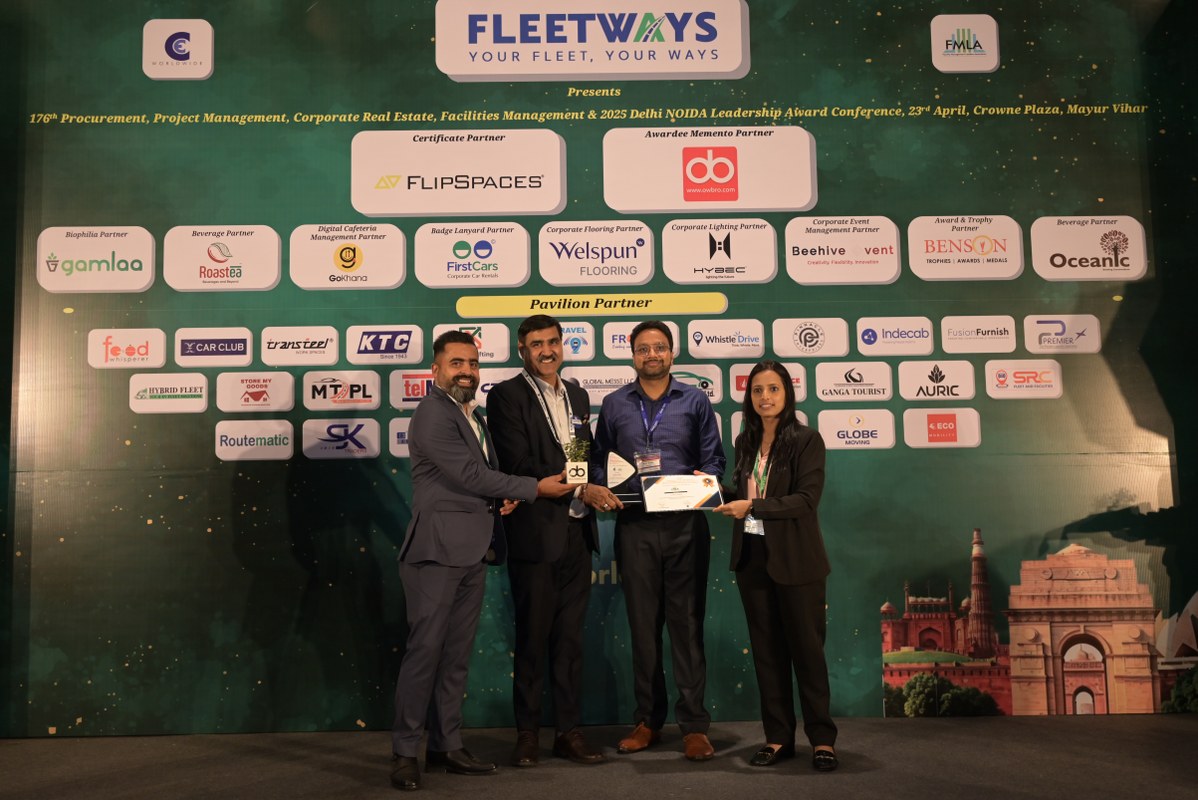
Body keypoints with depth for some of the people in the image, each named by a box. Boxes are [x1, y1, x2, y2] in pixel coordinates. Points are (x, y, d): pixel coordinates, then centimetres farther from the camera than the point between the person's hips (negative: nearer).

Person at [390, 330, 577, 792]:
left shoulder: (473, 415, 17)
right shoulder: (433, 415, -11)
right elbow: (471, 476, -17)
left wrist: (504, 496, -1)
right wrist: (535, 489, -11)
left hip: (473, 551, 8)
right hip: (438, 549, -8)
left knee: (457, 654, 11)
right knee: (425, 649, -4)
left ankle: (446, 746, 19)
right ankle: (405, 752, 6)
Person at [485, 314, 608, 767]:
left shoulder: (577, 396, 16)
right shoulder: (507, 395, -5)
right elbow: (519, 467, -14)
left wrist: (589, 487, -4)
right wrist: (576, 487, -16)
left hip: (576, 533, 6)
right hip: (536, 534, -6)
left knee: (570, 637, 12)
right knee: (532, 639, 4)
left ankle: (569, 731, 21)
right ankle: (527, 734, 18)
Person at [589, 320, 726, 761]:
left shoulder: (695, 400, 8)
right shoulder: (614, 404, 10)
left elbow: (713, 458, 6)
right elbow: (600, 460, 10)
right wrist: (597, 488, -9)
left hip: (685, 523, -1)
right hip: (634, 525, 1)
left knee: (687, 621, 1)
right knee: (642, 622, 8)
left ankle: (693, 724, 9)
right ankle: (647, 719, 20)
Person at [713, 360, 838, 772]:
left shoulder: (806, 440, -7)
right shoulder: (745, 442, 10)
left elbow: (806, 499, -16)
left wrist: (752, 507, -20)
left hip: (794, 560, -5)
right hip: (752, 558, 5)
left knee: (806, 648, 3)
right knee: (766, 650, 9)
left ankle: (822, 738, 15)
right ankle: (778, 737, 19)